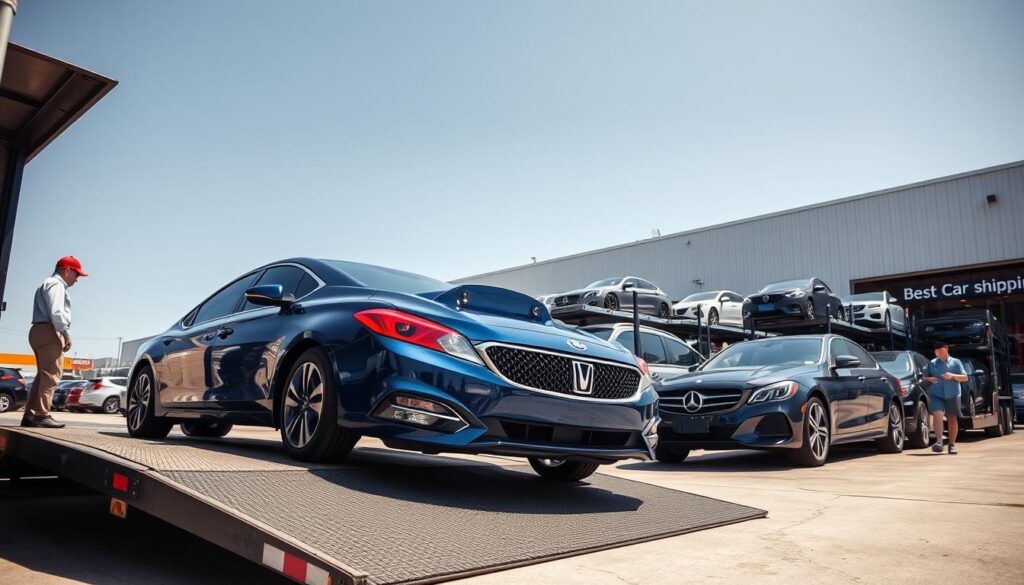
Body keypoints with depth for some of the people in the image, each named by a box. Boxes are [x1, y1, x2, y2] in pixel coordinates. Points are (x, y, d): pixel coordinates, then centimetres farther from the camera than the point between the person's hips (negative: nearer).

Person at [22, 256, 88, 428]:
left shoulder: (47, 285, 27)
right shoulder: (56, 284, -6)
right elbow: (56, 313, -18)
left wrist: (63, 335, 13)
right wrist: (67, 334, -16)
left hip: (38, 331, 11)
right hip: (49, 332, -11)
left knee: (42, 375, 11)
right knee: (50, 375, -13)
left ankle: (30, 415, 10)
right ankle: (42, 415, -18)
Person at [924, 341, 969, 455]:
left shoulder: (955, 362, 7)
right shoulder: (932, 363, 11)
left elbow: (965, 378, 5)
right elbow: (925, 377, 17)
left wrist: (953, 376, -13)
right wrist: (929, 379, -6)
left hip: (952, 395, 0)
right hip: (936, 394, 0)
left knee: (952, 419, 5)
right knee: (937, 414, -20)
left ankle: (952, 444, 17)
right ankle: (939, 441, -23)